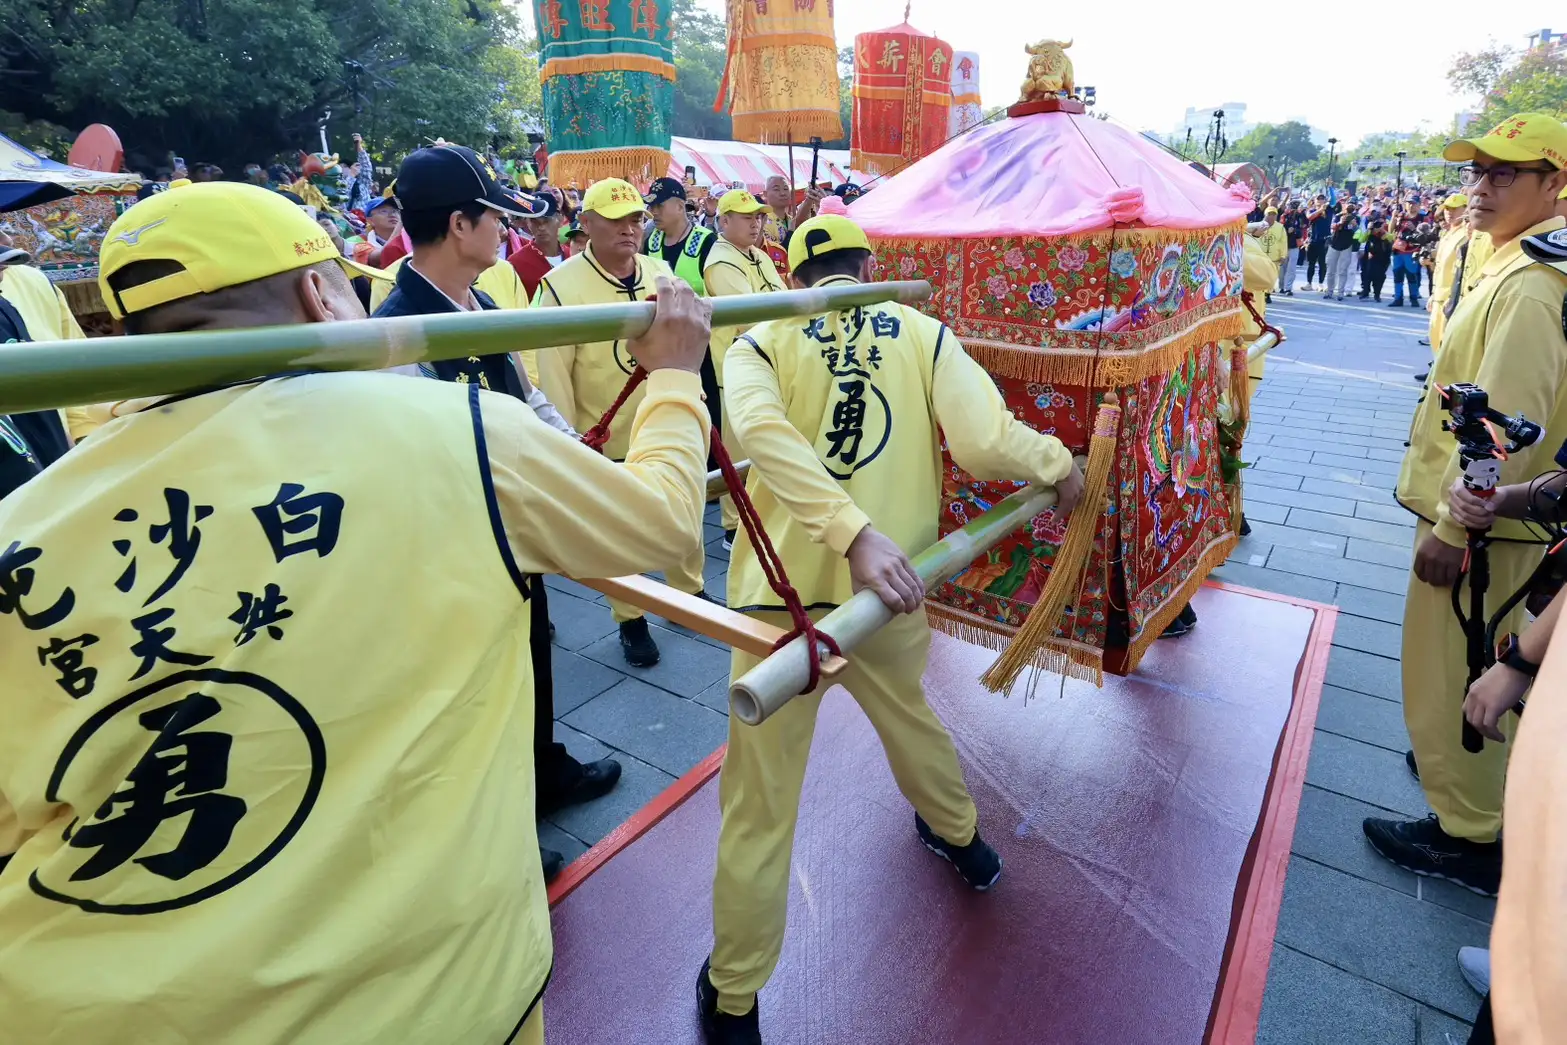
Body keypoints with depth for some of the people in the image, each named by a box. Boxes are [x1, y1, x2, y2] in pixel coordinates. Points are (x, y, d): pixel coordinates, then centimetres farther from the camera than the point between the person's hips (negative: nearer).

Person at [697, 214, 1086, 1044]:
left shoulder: (758, 344, 2)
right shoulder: (923, 334, 4)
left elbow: (765, 434, -20)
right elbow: (987, 441, -9)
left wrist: (857, 534, -28)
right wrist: (1061, 465, 11)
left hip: (784, 588, -2)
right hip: (890, 586, 3)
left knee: (760, 798, 10)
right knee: (907, 713, 33)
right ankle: (959, 837, 59)